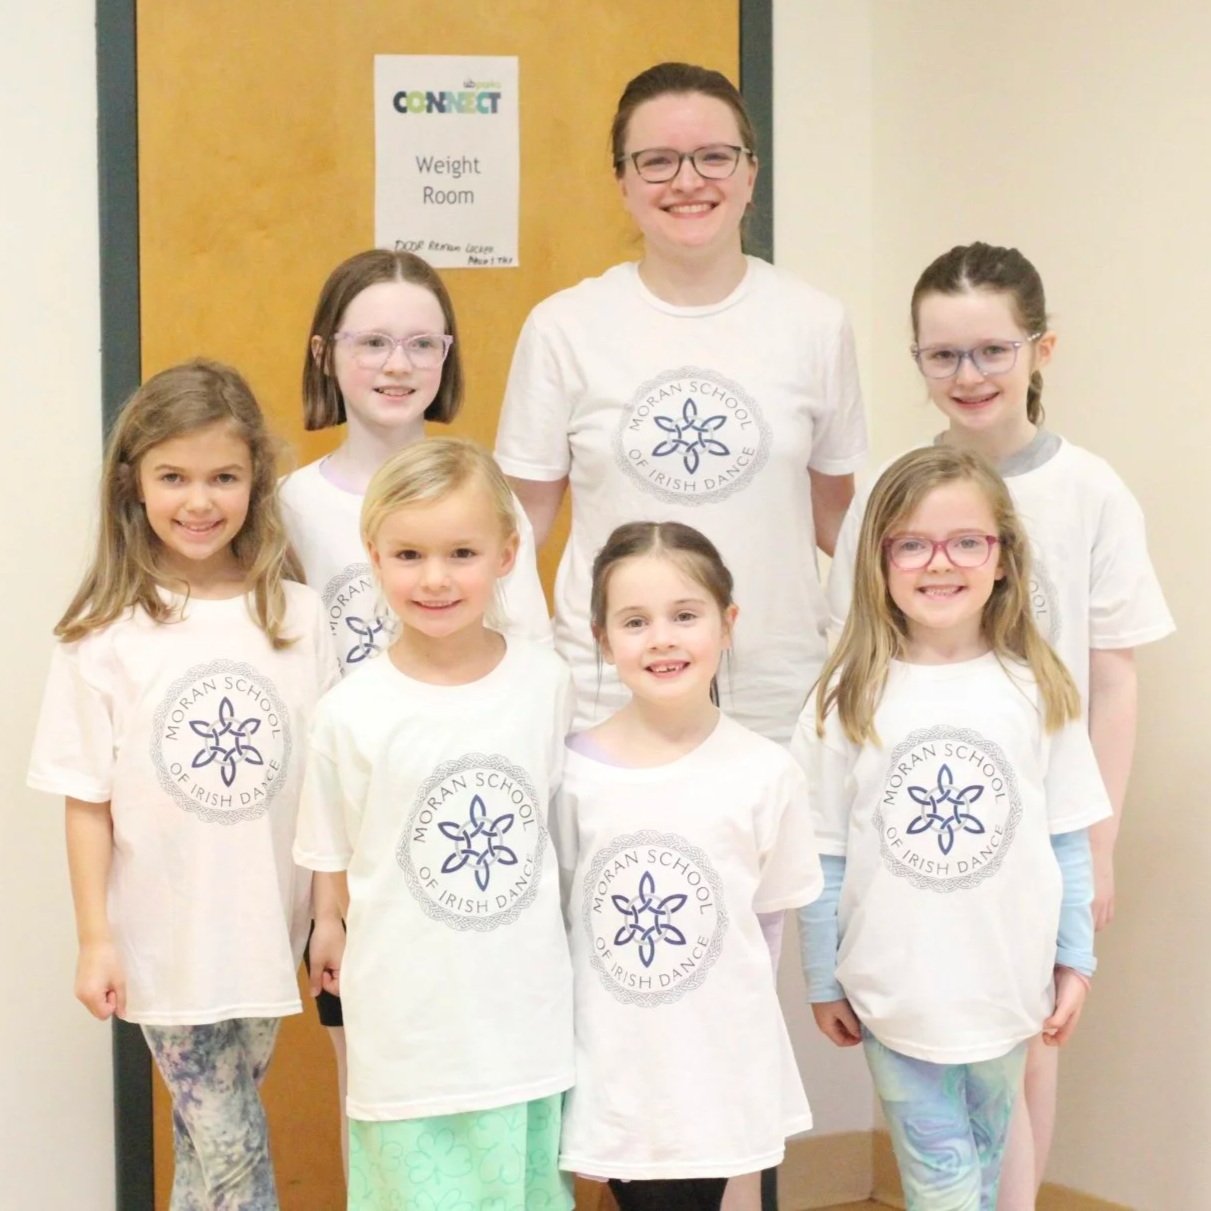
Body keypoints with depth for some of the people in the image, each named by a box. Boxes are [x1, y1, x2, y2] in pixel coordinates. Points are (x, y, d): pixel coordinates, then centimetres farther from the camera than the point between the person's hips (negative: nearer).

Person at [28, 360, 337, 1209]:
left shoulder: (296, 616, 0)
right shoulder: (106, 637, -7)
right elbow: (89, 800, -3)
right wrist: (94, 940, -4)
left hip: (265, 932, 2)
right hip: (164, 940, -2)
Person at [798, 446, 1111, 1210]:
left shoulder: (1039, 690, -4)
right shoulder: (851, 699, -7)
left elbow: (1067, 838, 2)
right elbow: (826, 857, -2)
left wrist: (1076, 962, 3)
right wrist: (823, 981, 1)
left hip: (1007, 987, 2)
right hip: (893, 991, -1)